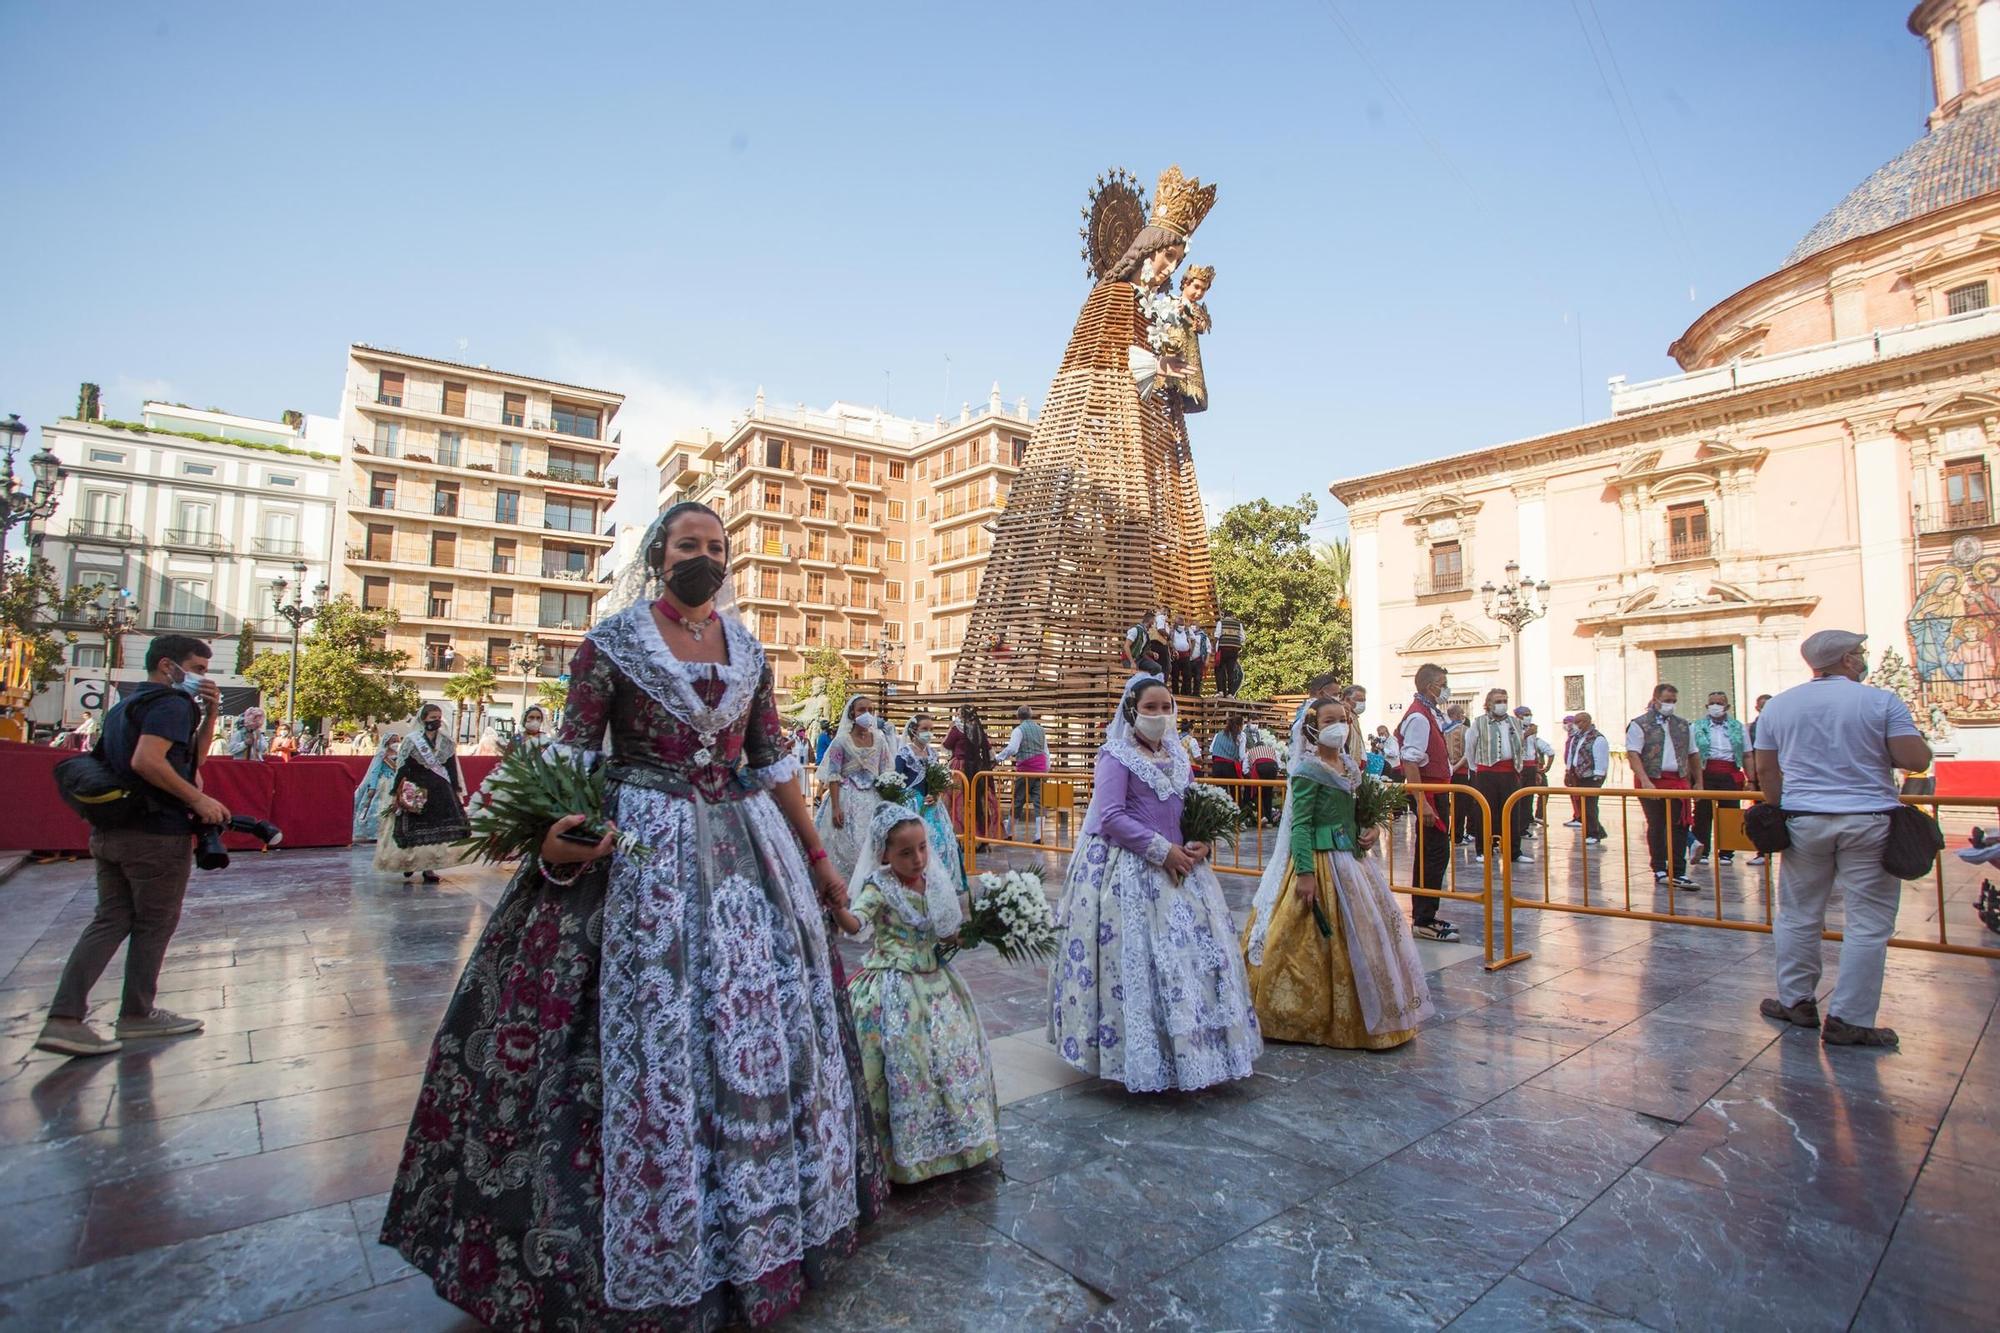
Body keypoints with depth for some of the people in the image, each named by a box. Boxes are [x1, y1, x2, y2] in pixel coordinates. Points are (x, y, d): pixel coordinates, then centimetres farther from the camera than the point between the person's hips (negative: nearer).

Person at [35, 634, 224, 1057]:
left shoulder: (128, 704, 20)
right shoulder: (172, 703, -13)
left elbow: (191, 758, 20)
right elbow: (147, 761, -28)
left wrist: (209, 712, 9)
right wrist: (199, 800, -22)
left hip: (109, 830, 9)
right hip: (158, 833, -9)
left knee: (109, 921, 12)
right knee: (154, 925, 6)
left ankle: (64, 1018, 4)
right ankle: (137, 1015, 18)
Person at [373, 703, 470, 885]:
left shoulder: (447, 742, 6)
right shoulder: (411, 740, -3)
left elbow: (452, 768, 10)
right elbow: (402, 768, -5)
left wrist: (457, 791, 8)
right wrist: (395, 793, -8)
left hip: (440, 791, 3)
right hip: (416, 792, -3)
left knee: (438, 828, -3)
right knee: (414, 829, 0)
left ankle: (429, 868, 4)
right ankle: (409, 862, 21)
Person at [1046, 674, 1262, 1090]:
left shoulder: (1178, 757, 13)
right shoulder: (1116, 756, -8)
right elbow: (1110, 817, -17)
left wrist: (1200, 844, -3)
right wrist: (1162, 851, -18)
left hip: (1180, 869, 7)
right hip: (1129, 873, -7)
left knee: (1196, 956, 9)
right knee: (1136, 962, -4)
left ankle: (1191, 1053, 23)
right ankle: (1141, 1058, 10)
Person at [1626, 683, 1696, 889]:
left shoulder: (1683, 725, 14)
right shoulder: (1640, 725, -2)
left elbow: (1692, 755, 19)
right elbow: (1632, 755, -10)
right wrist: (1645, 781, -20)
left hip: (1678, 782, 4)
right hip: (1652, 783, -4)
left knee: (1679, 828, -2)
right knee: (1656, 827, 5)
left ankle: (1678, 873, 0)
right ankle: (1659, 870, 15)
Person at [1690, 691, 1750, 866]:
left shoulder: (1738, 727, 12)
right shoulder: (1697, 726, 6)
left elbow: (1747, 756, 12)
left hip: (1730, 776, 2)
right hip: (1705, 774, -2)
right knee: (1703, 814, 0)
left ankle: (1726, 853, 12)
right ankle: (1701, 852, 8)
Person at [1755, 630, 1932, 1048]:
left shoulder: (1777, 705, 5)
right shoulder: (1881, 701, -5)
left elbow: (1766, 770, 7)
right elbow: (1916, 760, -10)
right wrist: (1880, 753, 11)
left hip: (1804, 821, 3)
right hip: (1868, 823, -3)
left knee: (1798, 916, 12)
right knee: (1868, 924, 3)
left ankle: (1796, 1001, 21)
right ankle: (1850, 1021, 5)